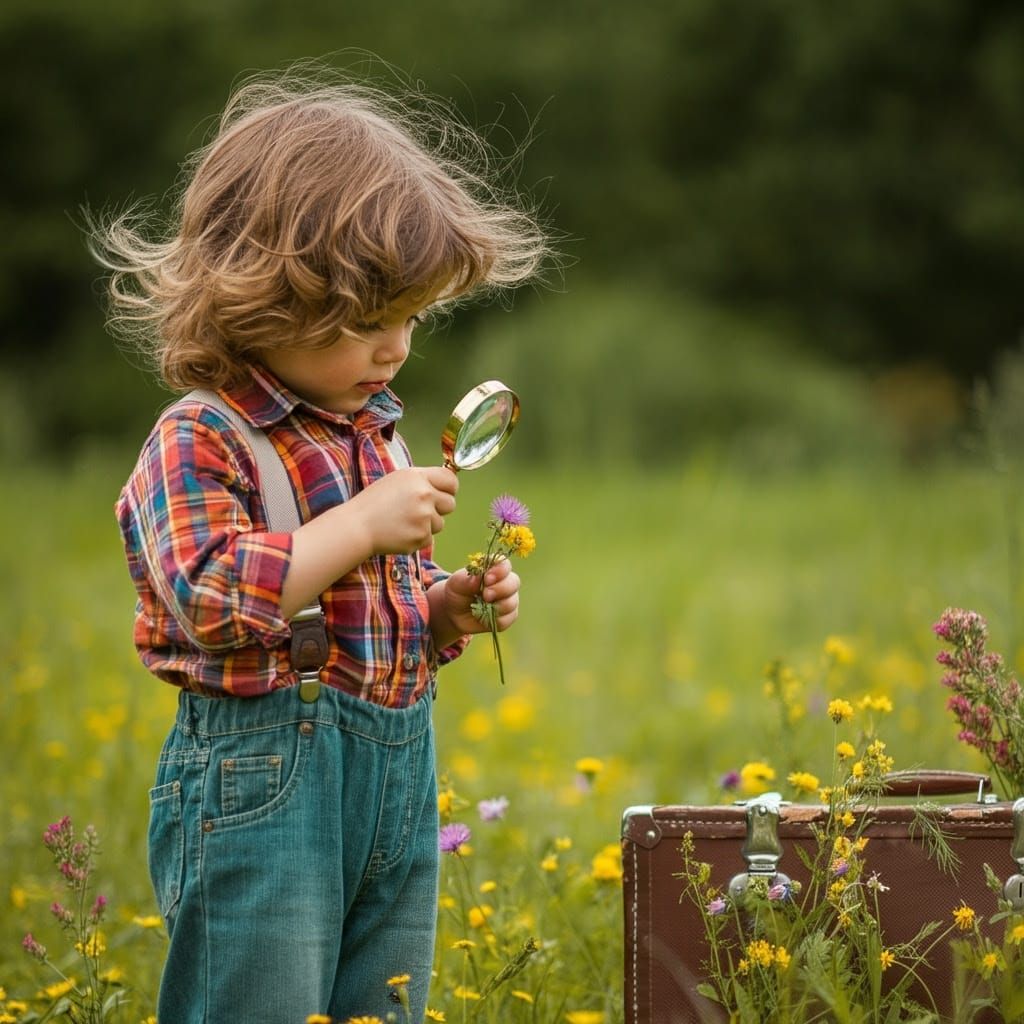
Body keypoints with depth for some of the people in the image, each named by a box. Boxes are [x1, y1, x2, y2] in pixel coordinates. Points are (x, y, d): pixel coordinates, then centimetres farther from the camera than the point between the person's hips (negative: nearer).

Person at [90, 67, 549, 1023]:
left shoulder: (374, 435, 15)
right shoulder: (199, 442, -11)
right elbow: (213, 601, -23)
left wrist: (449, 608, 6)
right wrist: (364, 524, -22)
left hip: (397, 780, 8)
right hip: (263, 779, -8)